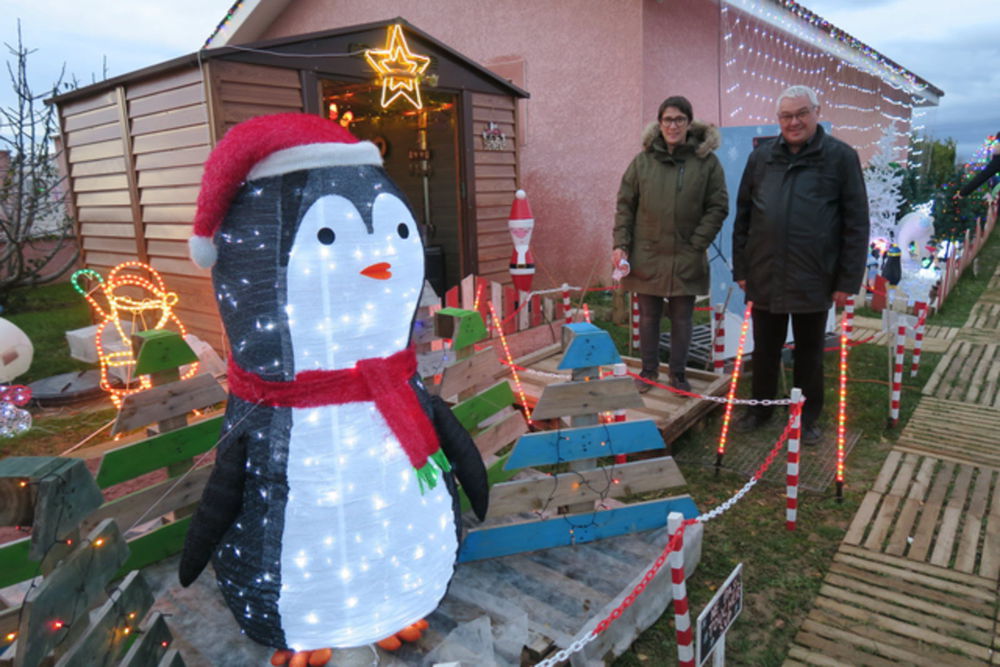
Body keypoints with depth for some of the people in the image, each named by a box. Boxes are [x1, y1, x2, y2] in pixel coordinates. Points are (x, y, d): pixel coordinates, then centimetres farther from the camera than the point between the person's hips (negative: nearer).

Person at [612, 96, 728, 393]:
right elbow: (625, 205, 5)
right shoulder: (643, 160, 2)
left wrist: (696, 244, -9)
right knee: (648, 317, 11)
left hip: (686, 259, -1)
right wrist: (621, 244, -4)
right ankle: (649, 370, 28)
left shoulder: (707, 161, -1)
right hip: (647, 256, 1)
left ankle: (678, 373, 25)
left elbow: (718, 207, -1)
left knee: (682, 319, 10)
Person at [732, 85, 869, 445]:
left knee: (809, 353, 12)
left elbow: (856, 223, -4)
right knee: (765, 349, 14)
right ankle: (761, 407, 32)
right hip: (765, 277, 2)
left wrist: (849, 280, -8)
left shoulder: (841, 157, -3)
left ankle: (808, 417, 29)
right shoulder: (761, 156, 5)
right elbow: (743, 216, 9)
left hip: (814, 278, -2)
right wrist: (740, 268, 6)